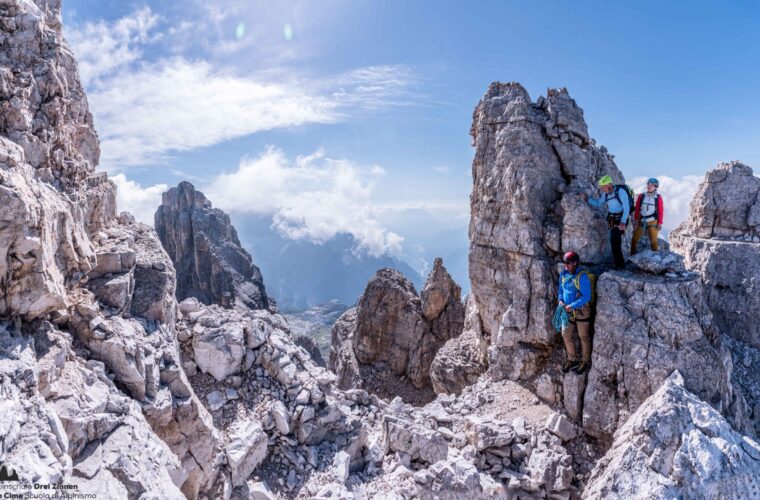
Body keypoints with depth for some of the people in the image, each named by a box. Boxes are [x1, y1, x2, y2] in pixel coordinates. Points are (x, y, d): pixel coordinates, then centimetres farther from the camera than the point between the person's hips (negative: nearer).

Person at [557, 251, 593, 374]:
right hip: (568, 311, 6)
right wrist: (560, 300, -6)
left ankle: (585, 362, 25)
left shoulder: (582, 276, -20)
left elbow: (586, 297, -21)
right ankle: (571, 360, 27)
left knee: (583, 337, 8)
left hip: (582, 311, -6)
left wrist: (572, 306, -24)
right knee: (566, 335, 9)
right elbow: (561, 290, 13)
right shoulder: (563, 274, 0)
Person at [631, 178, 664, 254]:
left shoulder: (658, 198, -4)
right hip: (641, 222, 2)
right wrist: (635, 220, 2)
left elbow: (661, 212, -2)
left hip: (652, 222, -2)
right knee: (634, 240, 1)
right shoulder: (641, 196, 2)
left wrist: (660, 223, -4)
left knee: (653, 241, -1)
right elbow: (637, 209, 5)